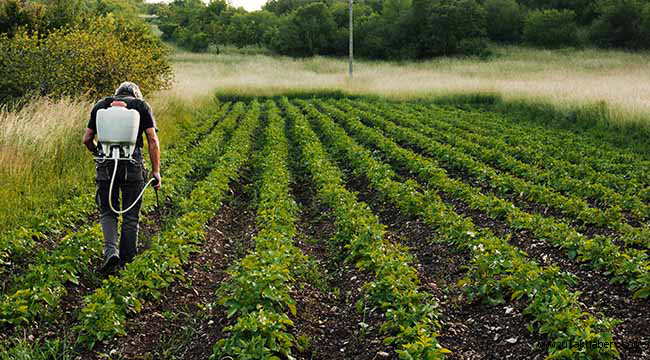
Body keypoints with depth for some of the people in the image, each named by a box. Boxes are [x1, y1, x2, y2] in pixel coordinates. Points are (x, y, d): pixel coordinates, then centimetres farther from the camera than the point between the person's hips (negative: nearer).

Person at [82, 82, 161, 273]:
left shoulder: (101, 105, 14)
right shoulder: (142, 106, 9)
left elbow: (87, 139, 11)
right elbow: (153, 140, -1)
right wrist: (156, 171, 1)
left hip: (106, 165, 1)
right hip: (133, 164, -1)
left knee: (108, 212, 14)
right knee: (131, 216, 10)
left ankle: (110, 251, -6)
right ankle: (126, 259, 15)